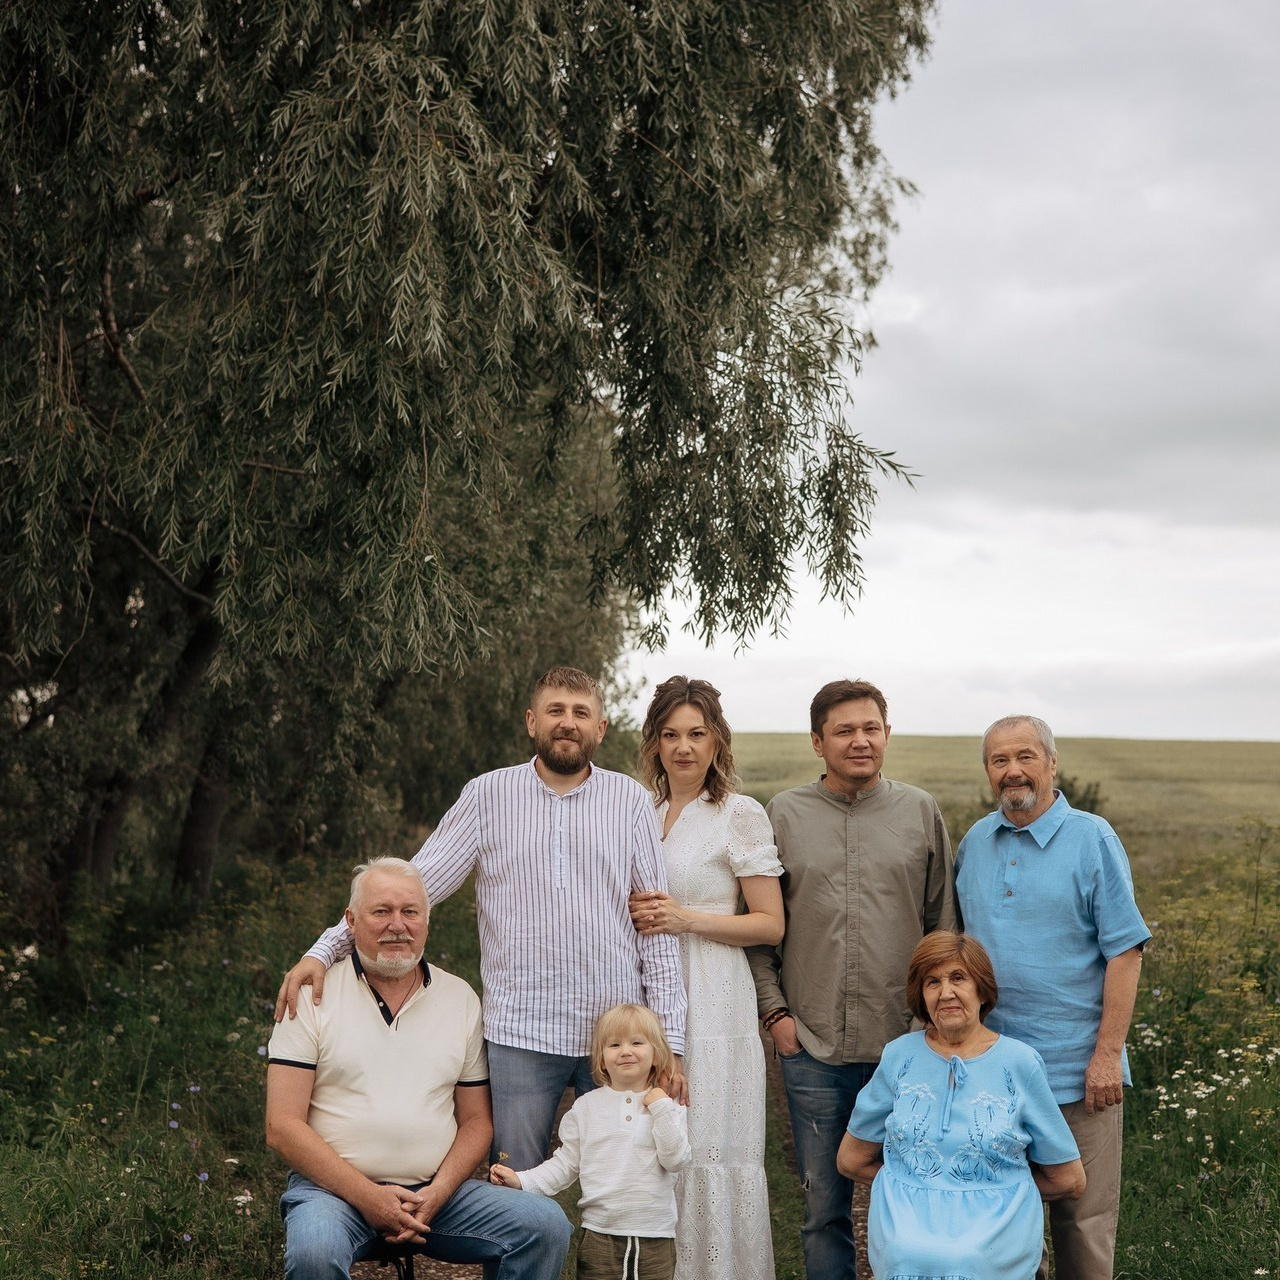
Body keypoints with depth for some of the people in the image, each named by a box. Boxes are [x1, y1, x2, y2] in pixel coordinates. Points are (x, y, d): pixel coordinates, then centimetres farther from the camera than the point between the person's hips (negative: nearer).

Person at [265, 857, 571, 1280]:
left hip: (436, 1190, 4)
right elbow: (282, 1127, -5)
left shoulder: (461, 999, 10)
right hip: (334, 1185, -4)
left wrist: (438, 1193, -7)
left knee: (546, 1225, -18)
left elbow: (476, 1120, 12)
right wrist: (367, 1197, -13)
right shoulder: (314, 995, 0)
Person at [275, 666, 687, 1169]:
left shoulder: (631, 801, 6)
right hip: (519, 1035, -1)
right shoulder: (487, 796, 4)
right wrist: (324, 951, -10)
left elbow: (657, 926, 5)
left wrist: (671, 1041, 0)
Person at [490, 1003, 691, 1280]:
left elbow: (676, 1159, -7)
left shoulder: (667, 1108, 4)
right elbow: (566, 1163, 5)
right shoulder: (586, 1107, 4)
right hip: (599, 1234, 0)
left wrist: (661, 1108, -11)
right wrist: (522, 1180, -7)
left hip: (654, 1238, 0)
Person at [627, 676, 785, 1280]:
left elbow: (770, 925, -5)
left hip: (713, 1003, -5)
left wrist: (687, 919, -13)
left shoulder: (741, 815, -4)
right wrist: (635, 915, 3)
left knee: (712, 1152, -6)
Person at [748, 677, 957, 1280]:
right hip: (813, 1048, 0)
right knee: (825, 1207, 7)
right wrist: (774, 1010, 1)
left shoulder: (920, 811, 6)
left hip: (905, 1046, 0)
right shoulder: (785, 814, 5)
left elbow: (942, 925, 10)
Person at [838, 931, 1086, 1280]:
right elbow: (852, 1160, 18)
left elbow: (1068, 1180, 11)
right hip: (905, 1221, 1)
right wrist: (914, 1181, 11)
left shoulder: (1020, 1063, 4)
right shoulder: (899, 1056, 10)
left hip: (995, 1225, -1)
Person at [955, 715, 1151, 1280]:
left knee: (1082, 1219, 3)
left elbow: (1125, 952, -8)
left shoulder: (1092, 839, -6)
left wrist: (1108, 1053, -13)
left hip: (1075, 1068, -4)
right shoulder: (974, 843, 9)